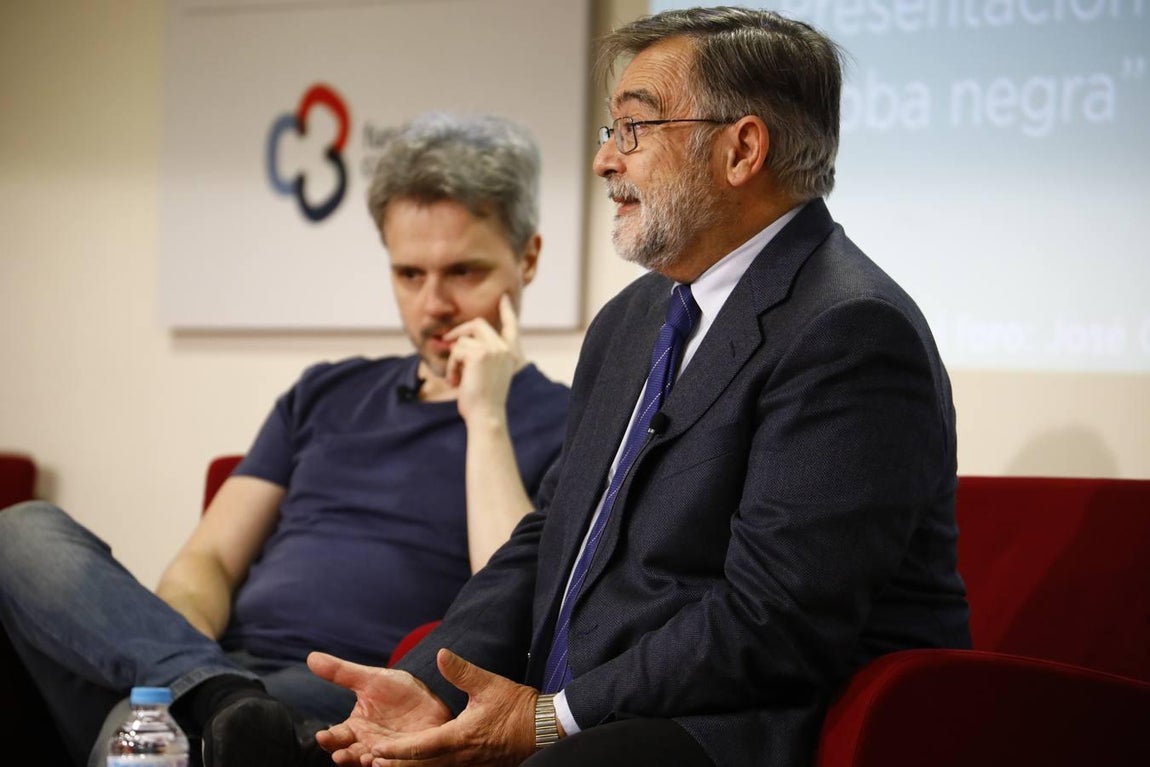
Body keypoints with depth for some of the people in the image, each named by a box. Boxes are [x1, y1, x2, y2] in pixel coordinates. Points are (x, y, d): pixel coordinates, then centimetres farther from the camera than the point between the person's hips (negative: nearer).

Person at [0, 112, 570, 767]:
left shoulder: (562, 424, 8)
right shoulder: (328, 393, 28)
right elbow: (212, 559, 18)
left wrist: (486, 417, -7)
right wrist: (185, 643, -7)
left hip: (341, 712, -8)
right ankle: (220, 697, -38)